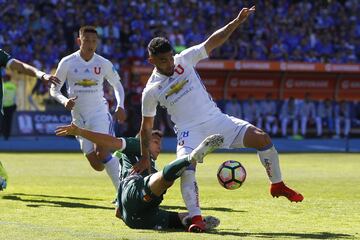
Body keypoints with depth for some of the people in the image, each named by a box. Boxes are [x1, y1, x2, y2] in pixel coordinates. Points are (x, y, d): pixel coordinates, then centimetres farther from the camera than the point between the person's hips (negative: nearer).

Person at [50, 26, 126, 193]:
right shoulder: (67, 63, -5)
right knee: (96, 165, 1)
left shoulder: (103, 64, -3)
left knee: (102, 153, -23)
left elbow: (117, 85, 12)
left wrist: (120, 106, -5)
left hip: (100, 113, -2)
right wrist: (64, 101, -19)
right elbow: (54, 89, 2)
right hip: (79, 118, 2)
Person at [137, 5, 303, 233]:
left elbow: (212, 42, -3)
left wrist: (236, 22, -15)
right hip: (189, 131, -2)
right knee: (186, 169, -31)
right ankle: (196, 218, -26)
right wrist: (145, 158, 6)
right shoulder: (151, 91, -5)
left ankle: (277, 185, 7)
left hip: (216, 119, 2)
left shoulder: (185, 60, -2)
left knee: (262, 138, -12)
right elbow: (147, 126, 6)